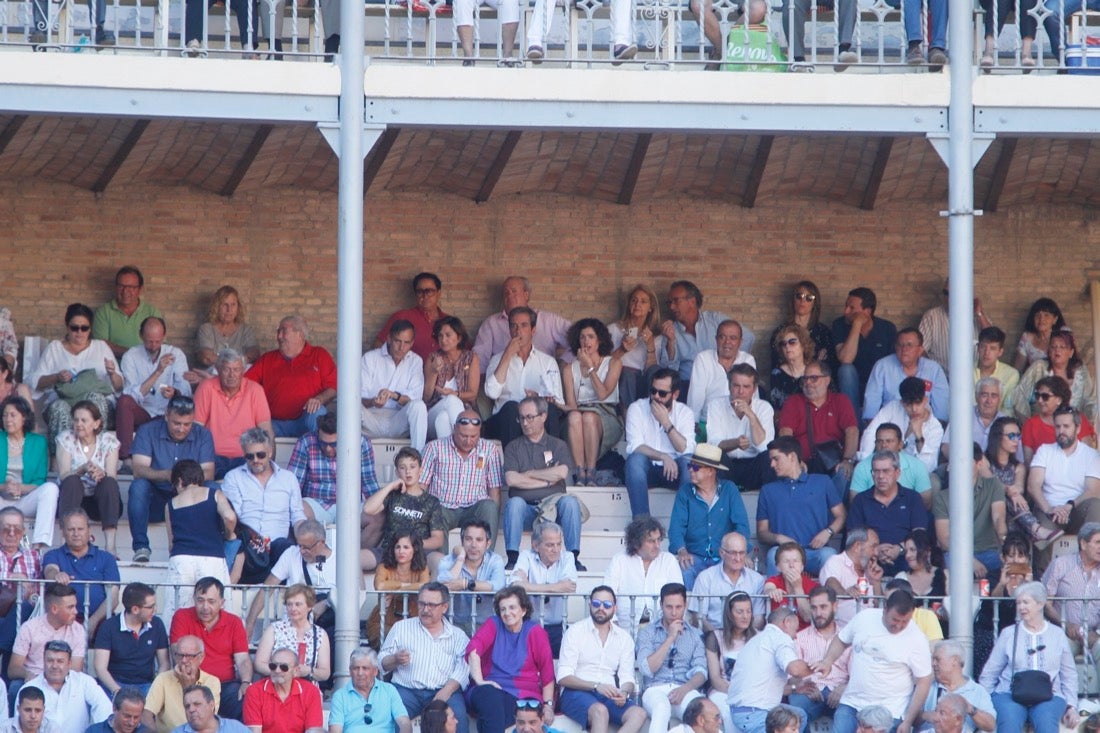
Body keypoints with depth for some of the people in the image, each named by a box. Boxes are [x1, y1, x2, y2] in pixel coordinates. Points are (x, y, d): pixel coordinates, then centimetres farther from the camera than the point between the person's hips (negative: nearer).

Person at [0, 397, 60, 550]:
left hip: (26, 500, 1)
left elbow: (40, 481, 4)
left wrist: (21, 488, -17)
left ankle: (41, 543, -44)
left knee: (51, 488, -29)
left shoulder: (38, 442, 11)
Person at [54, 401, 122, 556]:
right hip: (73, 501, 0)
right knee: (72, 481, -31)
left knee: (109, 482, -30)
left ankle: (110, 544, -45)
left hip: (101, 501, 0)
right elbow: (63, 475, -12)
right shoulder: (65, 439, -1)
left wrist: (101, 474, -34)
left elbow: (112, 477, -11)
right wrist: (82, 470, -32)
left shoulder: (109, 440, 0)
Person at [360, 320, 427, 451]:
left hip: (399, 422, 1)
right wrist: (372, 402, -28)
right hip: (372, 420, -1)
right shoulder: (370, 358, 3)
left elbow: (415, 397, -2)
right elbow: (360, 397, -4)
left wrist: (393, 395, -23)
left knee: (419, 406, -29)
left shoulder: (415, 361, 9)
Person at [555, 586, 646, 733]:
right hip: (577, 693, -4)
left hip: (609, 696, 4)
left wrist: (624, 692, -16)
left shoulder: (624, 638, 16)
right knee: (600, 711, -38)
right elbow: (563, 678, -4)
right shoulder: (575, 631, 4)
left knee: (638, 714, -28)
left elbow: (627, 677, 10)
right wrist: (596, 686, -20)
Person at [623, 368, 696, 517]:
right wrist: (663, 457, -28)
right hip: (645, 470, -1)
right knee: (635, 458, -33)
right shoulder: (637, 408, -4)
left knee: (689, 461, -30)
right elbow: (634, 446, -15)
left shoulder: (685, 412, 0)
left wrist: (666, 422, -20)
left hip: (673, 470, 1)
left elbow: (686, 450, -13)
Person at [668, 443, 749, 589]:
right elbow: (676, 527, -2)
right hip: (695, 557, 0)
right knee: (682, 569, -33)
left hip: (725, 559, 0)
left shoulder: (729, 490, 7)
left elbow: (741, 525, 0)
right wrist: (682, 551, -23)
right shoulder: (684, 494, 8)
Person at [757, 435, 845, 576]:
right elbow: (761, 532, 17)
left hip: (816, 551, -1)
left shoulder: (822, 482, 18)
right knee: (774, 553, -35)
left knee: (828, 554, -36)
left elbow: (841, 515, 14)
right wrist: (777, 538, -6)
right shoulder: (768, 491, 22)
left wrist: (828, 532, -7)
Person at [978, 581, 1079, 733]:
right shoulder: (1008, 634, 13)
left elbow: (1069, 675, 18)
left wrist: (1071, 706, 7)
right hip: (1010, 694, 0)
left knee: (1046, 721, -34)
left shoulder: (1057, 635, 15)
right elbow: (989, 673, 14)